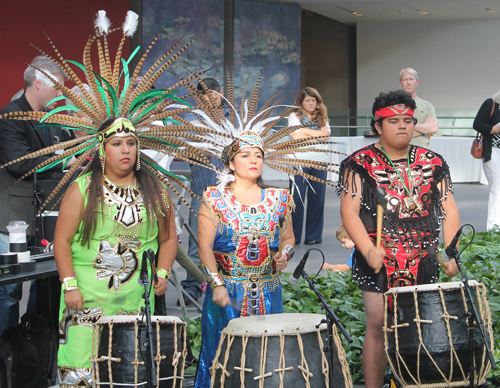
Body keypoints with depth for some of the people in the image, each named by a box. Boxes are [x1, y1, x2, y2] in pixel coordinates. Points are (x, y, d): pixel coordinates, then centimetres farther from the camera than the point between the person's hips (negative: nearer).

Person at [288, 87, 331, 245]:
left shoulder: (322, 117, 18)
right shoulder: (295, 116, 8)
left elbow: (327, 134, 1)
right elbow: (296, 136, -7)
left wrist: (305, 131, -5)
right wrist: (318, 136, -1)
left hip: (320, 161, 3)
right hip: (299, 160, -3)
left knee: (316, 199, 1)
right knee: (296, 198, -7)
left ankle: (314, 235, 8)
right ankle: (293, 236, -2)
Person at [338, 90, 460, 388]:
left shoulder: (433, 163, 9)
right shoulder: (359, 164, 0)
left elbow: (449, 210, 8)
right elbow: (349, 210, -7)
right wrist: (369, 251, -20)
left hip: (424, 262, 3)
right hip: (379, 262, -3)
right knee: (378, 327, -4)